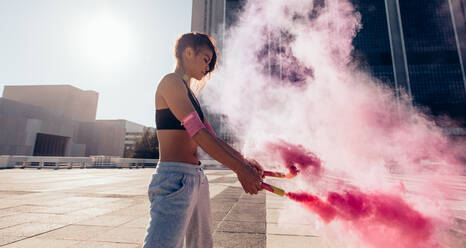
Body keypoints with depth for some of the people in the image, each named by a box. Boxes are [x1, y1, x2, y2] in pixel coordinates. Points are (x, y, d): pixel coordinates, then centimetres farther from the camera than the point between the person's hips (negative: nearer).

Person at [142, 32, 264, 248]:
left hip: (197, 179, 10)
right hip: (175, 179, -9)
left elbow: (211, 137, 15)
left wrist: (244, 161, 6)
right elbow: (198, 134, -20)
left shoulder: (188, 93, 21)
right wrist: (239, 170, -22)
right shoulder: (171, 82, -7)